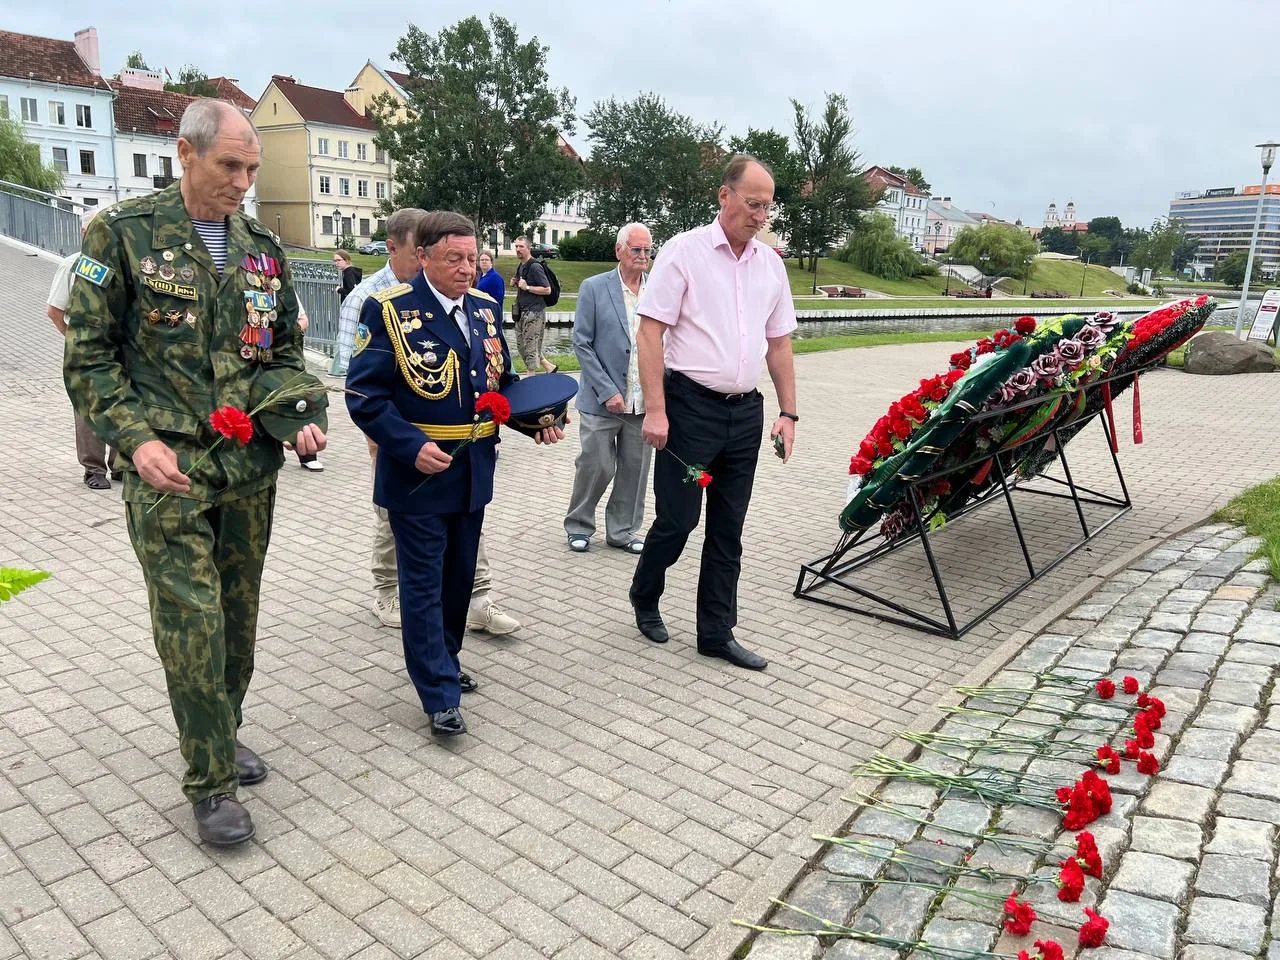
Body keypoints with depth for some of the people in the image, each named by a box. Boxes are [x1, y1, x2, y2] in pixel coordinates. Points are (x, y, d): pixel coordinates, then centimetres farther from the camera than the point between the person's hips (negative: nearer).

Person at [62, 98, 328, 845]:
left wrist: (301, 418, -5)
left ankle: (224, 734, 34)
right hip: (169, 470, -4)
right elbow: (89, 357, -3)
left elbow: (285, 354, 14)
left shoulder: (263, 249, 9)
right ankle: (211, 781, 10)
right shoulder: (124, 235, -4)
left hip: (252, 467, 5)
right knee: (192, 624, -5)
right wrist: (136, 440, -15)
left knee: (238, 615, 14)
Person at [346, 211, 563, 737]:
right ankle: (440, 694, 14)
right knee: (424, 584, 4)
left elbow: (502, 379, 15)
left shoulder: (484, 308, 6)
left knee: (459, 576, 19)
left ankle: (443, 661, 39)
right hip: (418, 471, -6)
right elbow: (364, 394, -14)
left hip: (473, 471, 6)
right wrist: (412, 446, -24)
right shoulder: (389, 310, -13)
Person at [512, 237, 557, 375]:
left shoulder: (535, 266, -13)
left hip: (534, 311, -10)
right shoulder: (521, 267, 15)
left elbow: (547, 290, -16)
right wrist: (517, 284, 7)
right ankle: (549, 367, 22)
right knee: (521, 345, 13)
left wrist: (527, 287, -21)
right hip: (522, 312, 10)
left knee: (530, 346, -4)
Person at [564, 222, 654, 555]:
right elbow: (582, 344, -5)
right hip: (603, 401, -3)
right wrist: (607, 391, -12)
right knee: (596, 466, 3)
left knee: (635, 469, 10)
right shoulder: (594, 288, -3)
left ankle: (623, 531, 26)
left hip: (645, 402, 3)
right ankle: (579, 526, 26)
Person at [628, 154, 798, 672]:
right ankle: (644, 596, 30)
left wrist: (788, 412, 11)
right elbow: (649, 332, -11)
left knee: (728, 530, 10)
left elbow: (779, 343, 16)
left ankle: (716, 632, 21)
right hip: (690, 406, -5)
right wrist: (655, 410, -17)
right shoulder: (685, 250, -6)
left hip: (746, 411, 5)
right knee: (677, 518, 1)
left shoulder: (770, 263, 11)